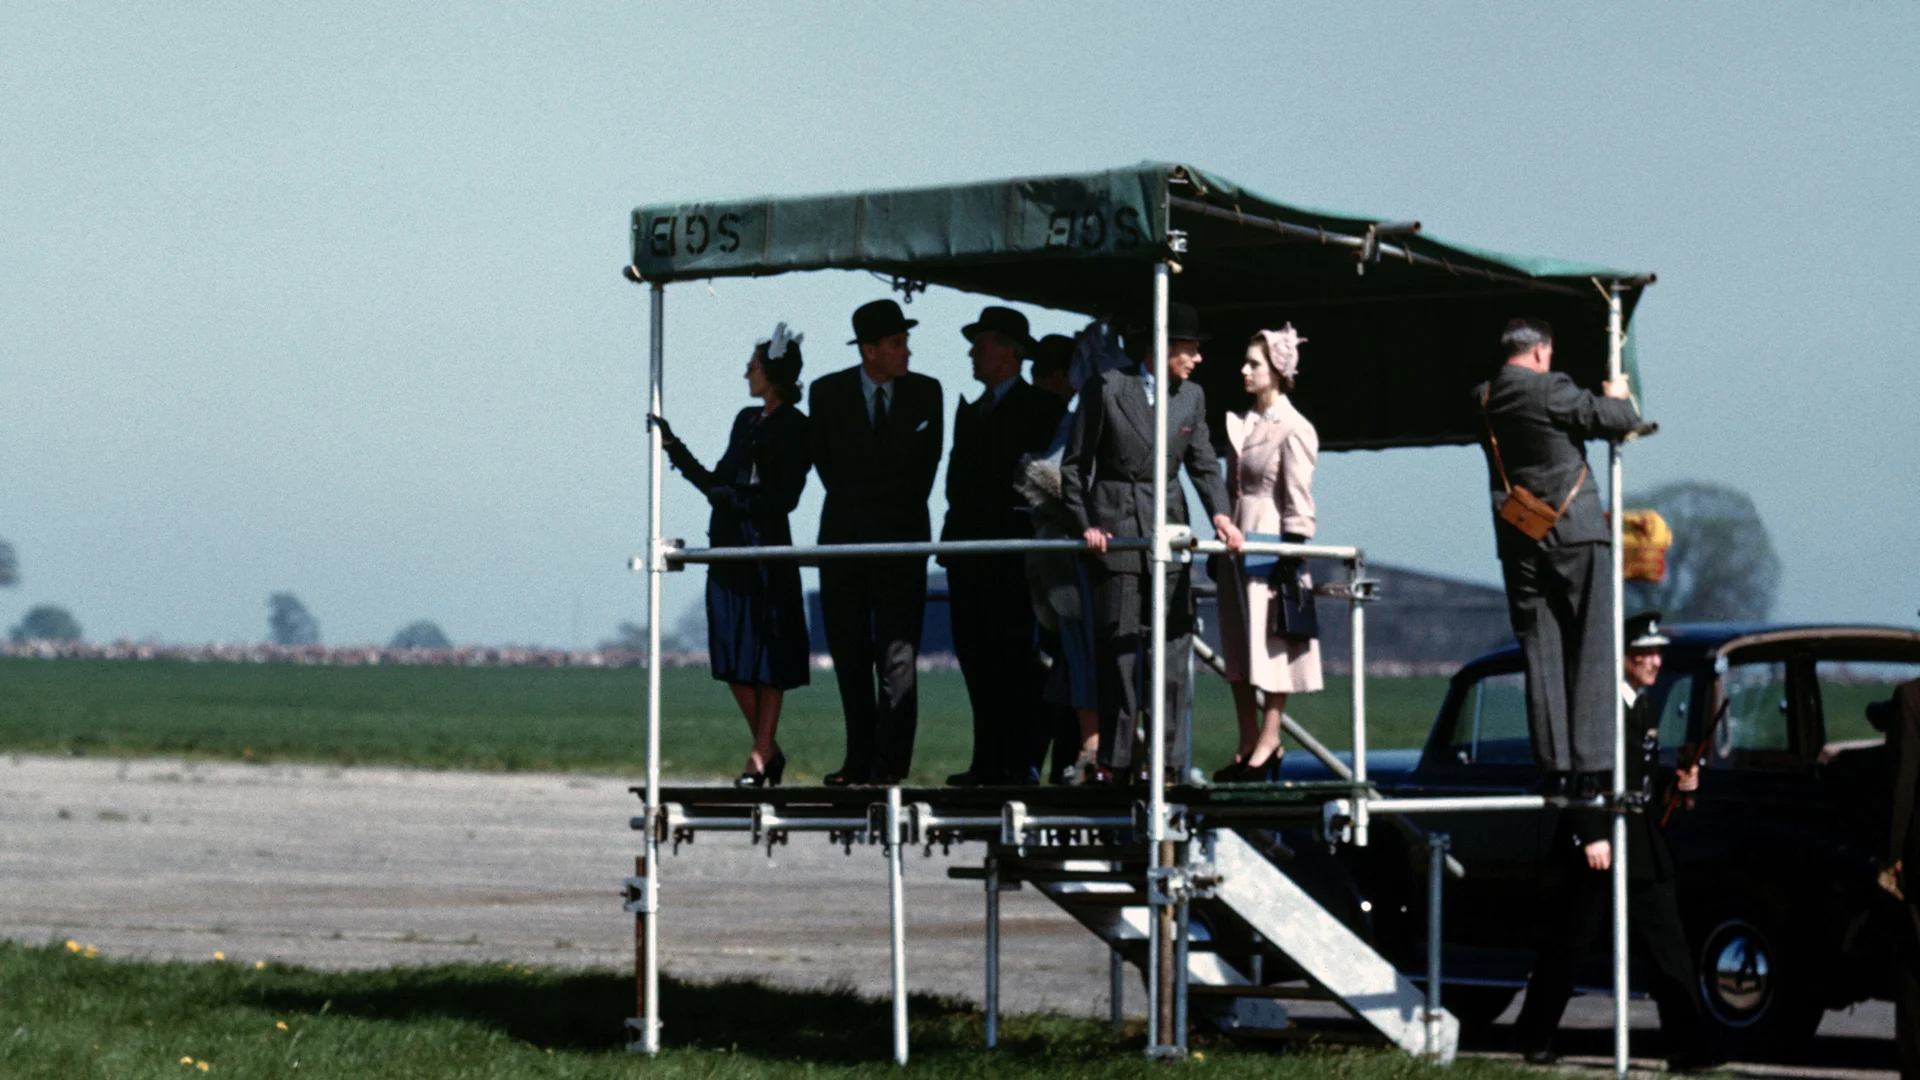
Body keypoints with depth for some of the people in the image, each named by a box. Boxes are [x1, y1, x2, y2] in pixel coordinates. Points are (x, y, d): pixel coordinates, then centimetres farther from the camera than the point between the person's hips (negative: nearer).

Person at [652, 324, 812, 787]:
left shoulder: (795, 427, -5)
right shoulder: (746, 419, 17)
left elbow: (785, 498, -10)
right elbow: (716, 483, 19)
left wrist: (735, 499, -12)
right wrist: (674, 448, 17)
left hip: (766, 548, -8)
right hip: (728, 546, 8)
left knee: (766, 658, -3)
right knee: (733, 658, 6)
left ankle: (761, 756, 0)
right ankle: (768, 749, 15)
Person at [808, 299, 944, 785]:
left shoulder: (925, 393, 1)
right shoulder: (827, 393, 1)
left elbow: (928, 462, 10)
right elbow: (824, 459, 12)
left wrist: (901, 514, 10)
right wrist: (854, 507, 13)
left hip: (901, 540, -1)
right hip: (845, 537, 1)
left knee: (897, 657, -7)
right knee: (850, 658, 4)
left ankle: (891, 763, -7)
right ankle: (860, 760, 9)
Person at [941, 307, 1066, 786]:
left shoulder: (1043, 408, -1)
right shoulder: (969, 411, 22)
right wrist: (954, 535, 9)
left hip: (1016, 548, -7)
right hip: (970, 549, 7)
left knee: (1014, 657, -9)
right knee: (975, 656, 3)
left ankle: (1023, 762, -9)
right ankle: (989, 760, 5)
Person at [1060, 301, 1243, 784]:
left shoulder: (1191, 397, 9)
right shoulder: (1106, 387, -3)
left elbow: (1203, 464, 6)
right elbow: (1075, 464, 1)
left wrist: (1219, 513, -12)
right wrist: (1085, 524, -10)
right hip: (1114, 527, -3)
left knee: (1171, 646, 0)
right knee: (1116, 648, -1)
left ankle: (1168, 761, 4)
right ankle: (1115, 761, 4)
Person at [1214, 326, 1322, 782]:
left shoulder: (1292, 429, -10)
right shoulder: (1240, 423, 12)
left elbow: (1297, 502, -12)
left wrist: (1291, 561, -14)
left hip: (1271, 545, -8)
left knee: (1270, 644, -4)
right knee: (1237, 647, 9)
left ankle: (1268, 742, 1)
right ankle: (1248, 746, 14)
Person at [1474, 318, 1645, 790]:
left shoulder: (1484, 400, 6)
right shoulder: (1550, 390, -12)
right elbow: (1620, 422, -9)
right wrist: (1617, 396, 14)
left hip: (1519, 542, 5)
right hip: (1575, 535, -5)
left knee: (1540, 656, 7)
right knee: (1591, 653, 1)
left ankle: (1555, 765, 2)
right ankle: (1589, 764, -4)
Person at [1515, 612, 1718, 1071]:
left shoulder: (1645, 707, 15)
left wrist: (1676, 781, 3)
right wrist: (1592, 836, -24)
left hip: (1644, 844, 7)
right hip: (1597, 842, -7)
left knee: (1669, 947, 0)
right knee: (1567, 946, 3)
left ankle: (1687, 1048, -2)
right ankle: (1535, 1040, 16)